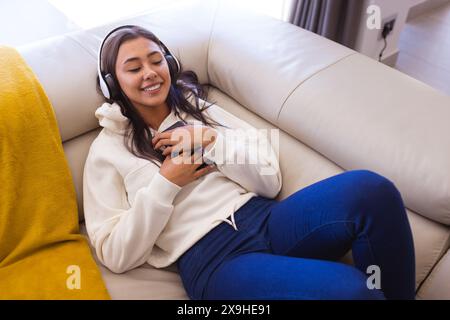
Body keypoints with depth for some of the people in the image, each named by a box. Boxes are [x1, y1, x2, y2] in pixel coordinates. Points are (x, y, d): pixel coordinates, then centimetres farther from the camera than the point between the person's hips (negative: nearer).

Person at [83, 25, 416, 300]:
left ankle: (395, 292, -3)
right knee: (349, 289, -32)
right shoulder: (107, 150, 8)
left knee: (371, 190, -25)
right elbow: (117, 255, 1)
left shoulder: (200, 108, 16)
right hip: (211, 259, -4)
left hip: (266, 220, 5)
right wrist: (166, 183, -7)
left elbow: (270, 180, 9)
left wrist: (212, 141, -6)